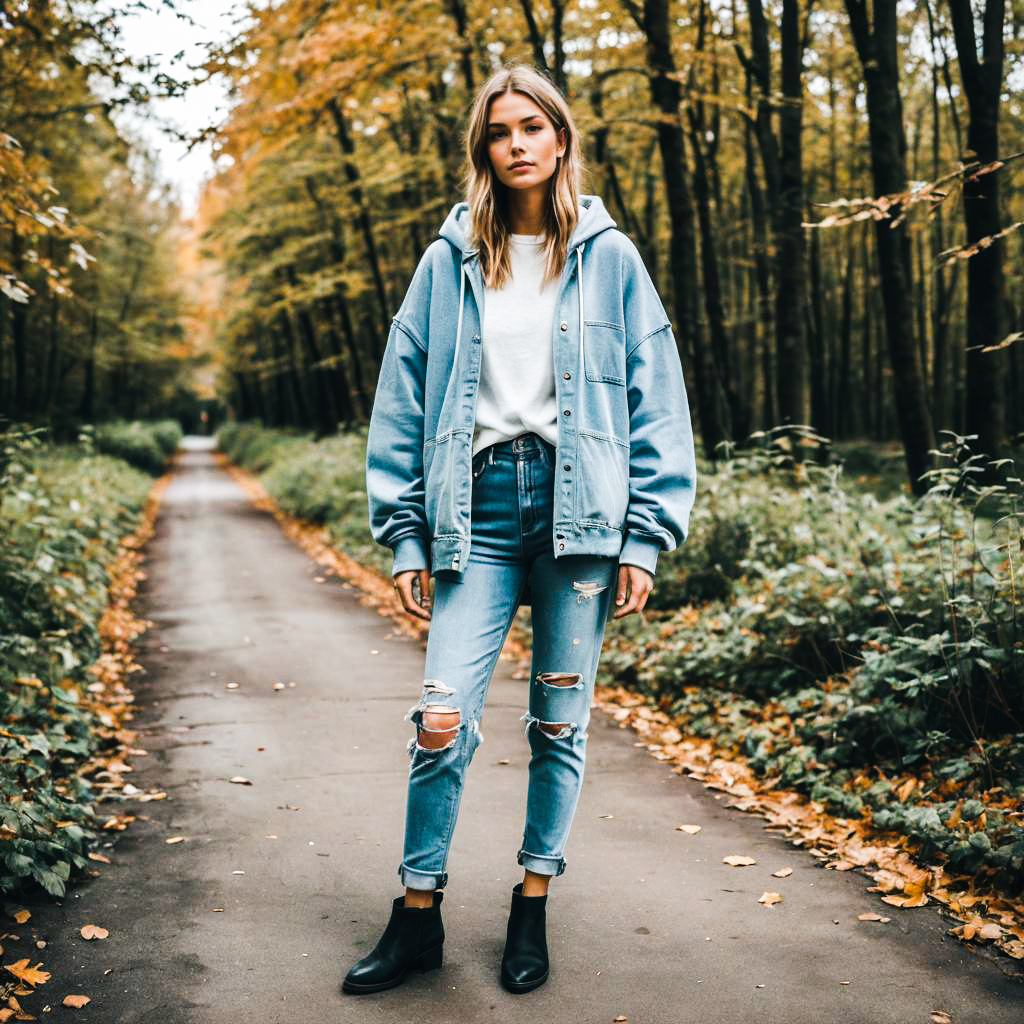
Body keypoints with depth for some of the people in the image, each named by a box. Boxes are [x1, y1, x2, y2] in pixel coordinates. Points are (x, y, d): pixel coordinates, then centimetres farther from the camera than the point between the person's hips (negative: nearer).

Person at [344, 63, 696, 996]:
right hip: (480, 507, 1)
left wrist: (645, 536, -3)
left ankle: (533, 909, 23)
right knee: (442, 721, -6)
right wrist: (406, 534, 3)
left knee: (559, 722, 7)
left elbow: (655, 396, 4)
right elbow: (403, 401, 9)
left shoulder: (607, 256, 6)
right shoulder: (450, 262, 9)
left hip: (578, 506, 0)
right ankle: (418, 916, 12)